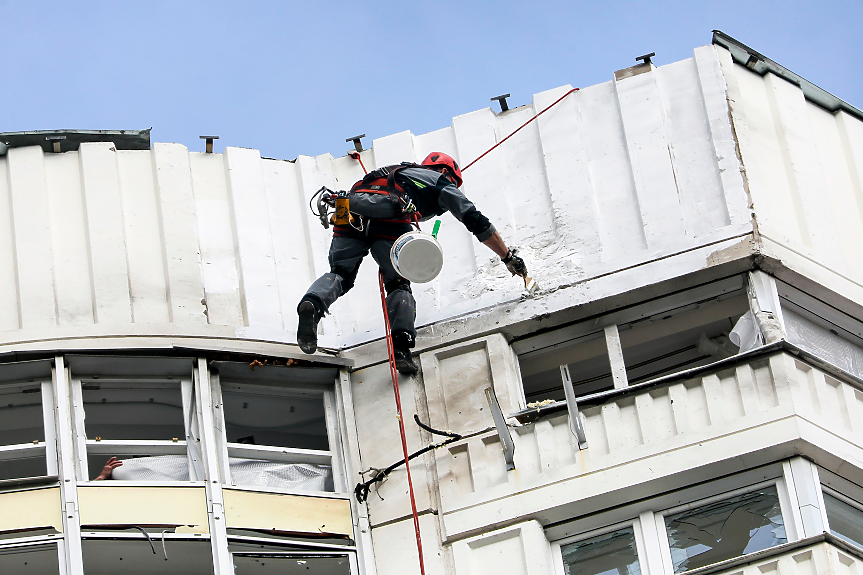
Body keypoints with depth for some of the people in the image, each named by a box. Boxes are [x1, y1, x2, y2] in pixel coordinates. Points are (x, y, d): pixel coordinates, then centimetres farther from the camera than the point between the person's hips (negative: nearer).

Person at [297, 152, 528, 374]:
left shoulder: (404, 171, 43)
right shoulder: (441, 181, 26)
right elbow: (477, 222, 21)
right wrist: (509, 258, 25)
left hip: (350, 207, 4)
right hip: (388, 214, -4)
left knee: (341, 274, 12)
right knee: (399, 285, 6)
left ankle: (312, 304, -20)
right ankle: (401, 345, -17)